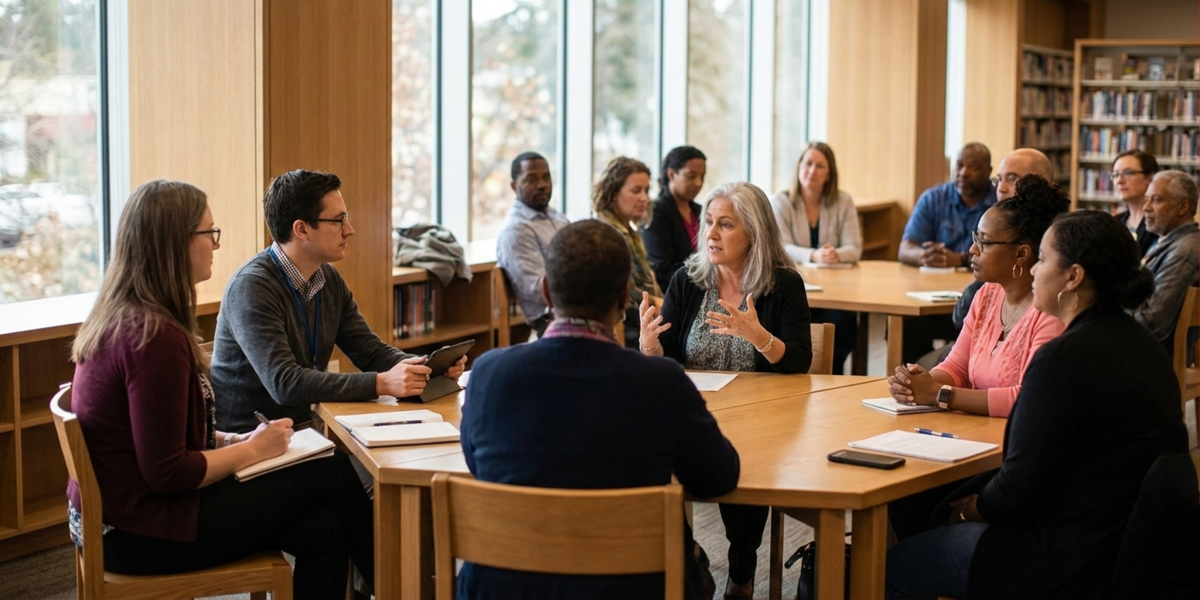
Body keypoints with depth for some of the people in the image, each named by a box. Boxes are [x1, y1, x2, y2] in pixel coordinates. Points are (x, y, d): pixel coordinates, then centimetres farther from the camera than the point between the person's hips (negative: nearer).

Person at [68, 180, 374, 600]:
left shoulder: (120, 317, 7)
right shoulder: (155, 337, -23)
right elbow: (167, 473, -23)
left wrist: (235, 439, 6)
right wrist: (253, 449, -9)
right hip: (143, 531, -9)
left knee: (325, 528, 4)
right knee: (333, 472, -3)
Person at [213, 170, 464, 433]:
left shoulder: (329, 279, 6)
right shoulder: (251, 286, -19)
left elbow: (372, 352, 10)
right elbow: (284, 384, -27)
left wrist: (431, 365, -10)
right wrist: (381, 384, -30)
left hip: (306, 427, 7)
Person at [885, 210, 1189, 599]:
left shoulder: (1065, 357, -23)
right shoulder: (1140, 344, 8)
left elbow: (1017, 491, -20)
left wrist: (972, 508, 1)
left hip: (1073, 563, -10)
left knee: (894, 567, 2)